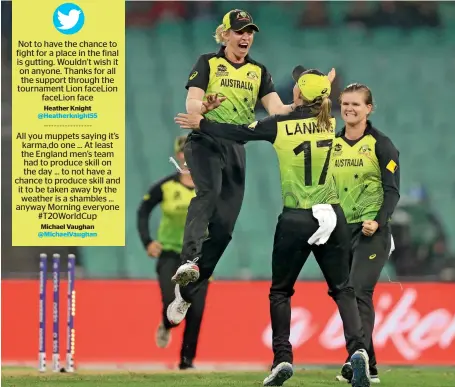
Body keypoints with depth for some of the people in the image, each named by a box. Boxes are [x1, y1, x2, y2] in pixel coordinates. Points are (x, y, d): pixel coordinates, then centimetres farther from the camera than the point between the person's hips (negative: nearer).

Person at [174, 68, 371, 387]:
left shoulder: (281, 126, -8)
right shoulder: (329, 123, 2)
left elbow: (238, 133, 1)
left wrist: (200, 123, 14)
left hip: (296, 220, -2)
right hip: (331, 217, 2)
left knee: (280, 291, 13)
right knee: (342, 289, 8)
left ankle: (283, 357, 1)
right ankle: (357, 348, -13)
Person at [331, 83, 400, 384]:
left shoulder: (381, 144, -4)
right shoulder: (332, 144, 10)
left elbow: (392, 190, -7)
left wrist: (378, 221, -19)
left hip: (371, 230, -6)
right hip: (340, 229, 6)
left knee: (359, 292, -17)